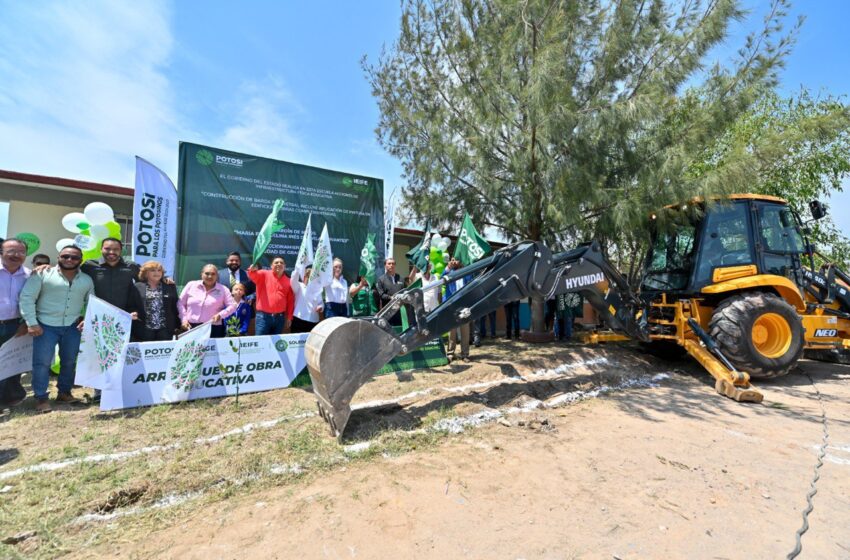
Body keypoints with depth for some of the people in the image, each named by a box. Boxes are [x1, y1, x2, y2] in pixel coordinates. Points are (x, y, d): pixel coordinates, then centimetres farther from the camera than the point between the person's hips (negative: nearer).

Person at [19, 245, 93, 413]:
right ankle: (41, 398, 11)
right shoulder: (42, 274, -4)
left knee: (69, 361, 10)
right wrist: (31, 323, -12)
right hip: (46, 325, -3)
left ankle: (64, 392, 24)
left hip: (73, 326, 3)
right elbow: (27, 298, -6)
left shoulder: (87, 280, 8)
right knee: (42, 361, -2)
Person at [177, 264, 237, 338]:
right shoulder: (191, 285, 9)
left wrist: (220, 315, -13)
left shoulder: (223, 290, 5)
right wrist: (184, 319, 3)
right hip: (191, 327, 1)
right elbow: (180, 303, 13)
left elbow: (232, 306, 2)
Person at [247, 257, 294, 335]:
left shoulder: (288, 281, 8)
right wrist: (252, 270, -43)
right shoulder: (264, 274, 3)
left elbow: (290, 301, 7)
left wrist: (289, 318, 5)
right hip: (263, 316, -2)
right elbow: (254, 276, -19)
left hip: (280, 317, 3)